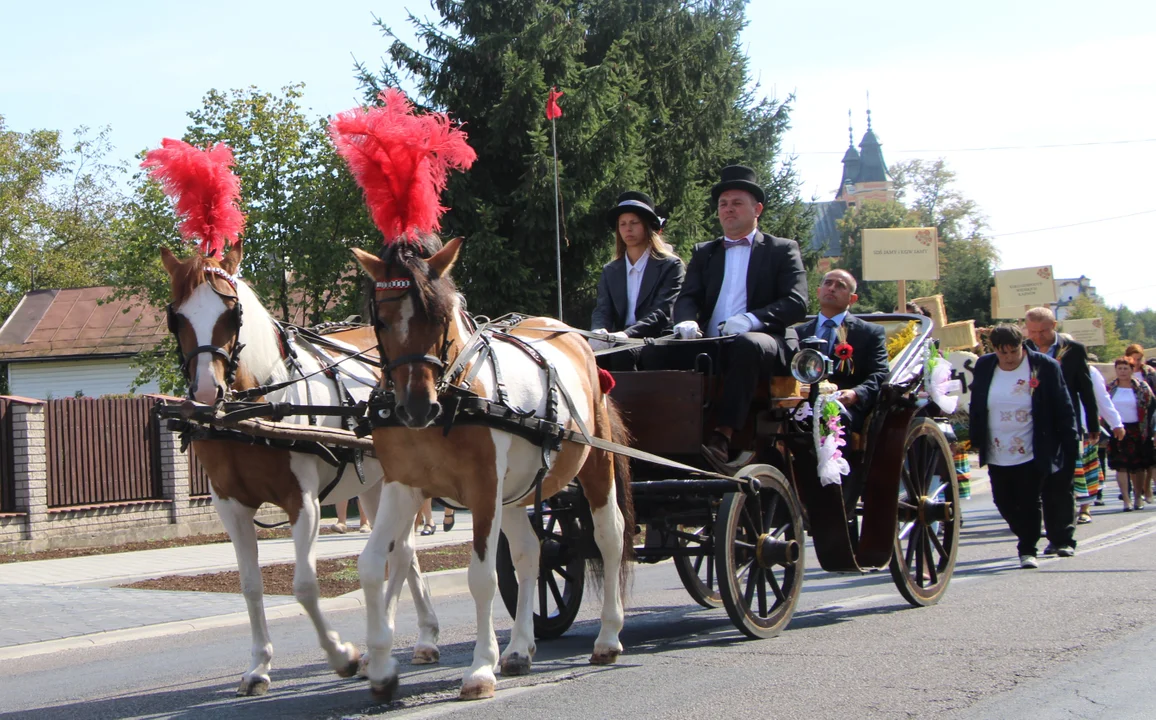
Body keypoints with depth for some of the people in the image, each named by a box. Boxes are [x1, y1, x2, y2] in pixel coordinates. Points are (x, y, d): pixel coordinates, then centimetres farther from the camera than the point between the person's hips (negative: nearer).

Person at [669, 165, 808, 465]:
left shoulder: (782, 250, 14)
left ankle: (722, 437, -44)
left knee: (747, 345, -39)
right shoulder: (703, 252, 26)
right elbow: (687, 298, 13)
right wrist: (687, 321, -13)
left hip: (763, 343, -3)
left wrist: (751, 319, -18)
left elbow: (796, 303, 0)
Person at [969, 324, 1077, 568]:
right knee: (1004, 504, 9)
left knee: (1029, 504, -2)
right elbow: (976, 408, 13)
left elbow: (1062, 408, -3)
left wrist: (1070, 442, -5)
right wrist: (974, 439, 10)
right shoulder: (984, 367, 4)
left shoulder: (1045, 366, -6)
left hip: (1032, 454, -4)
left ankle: (1028, 549, 10)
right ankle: (1027, 538, 31)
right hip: (997, 455, 4)